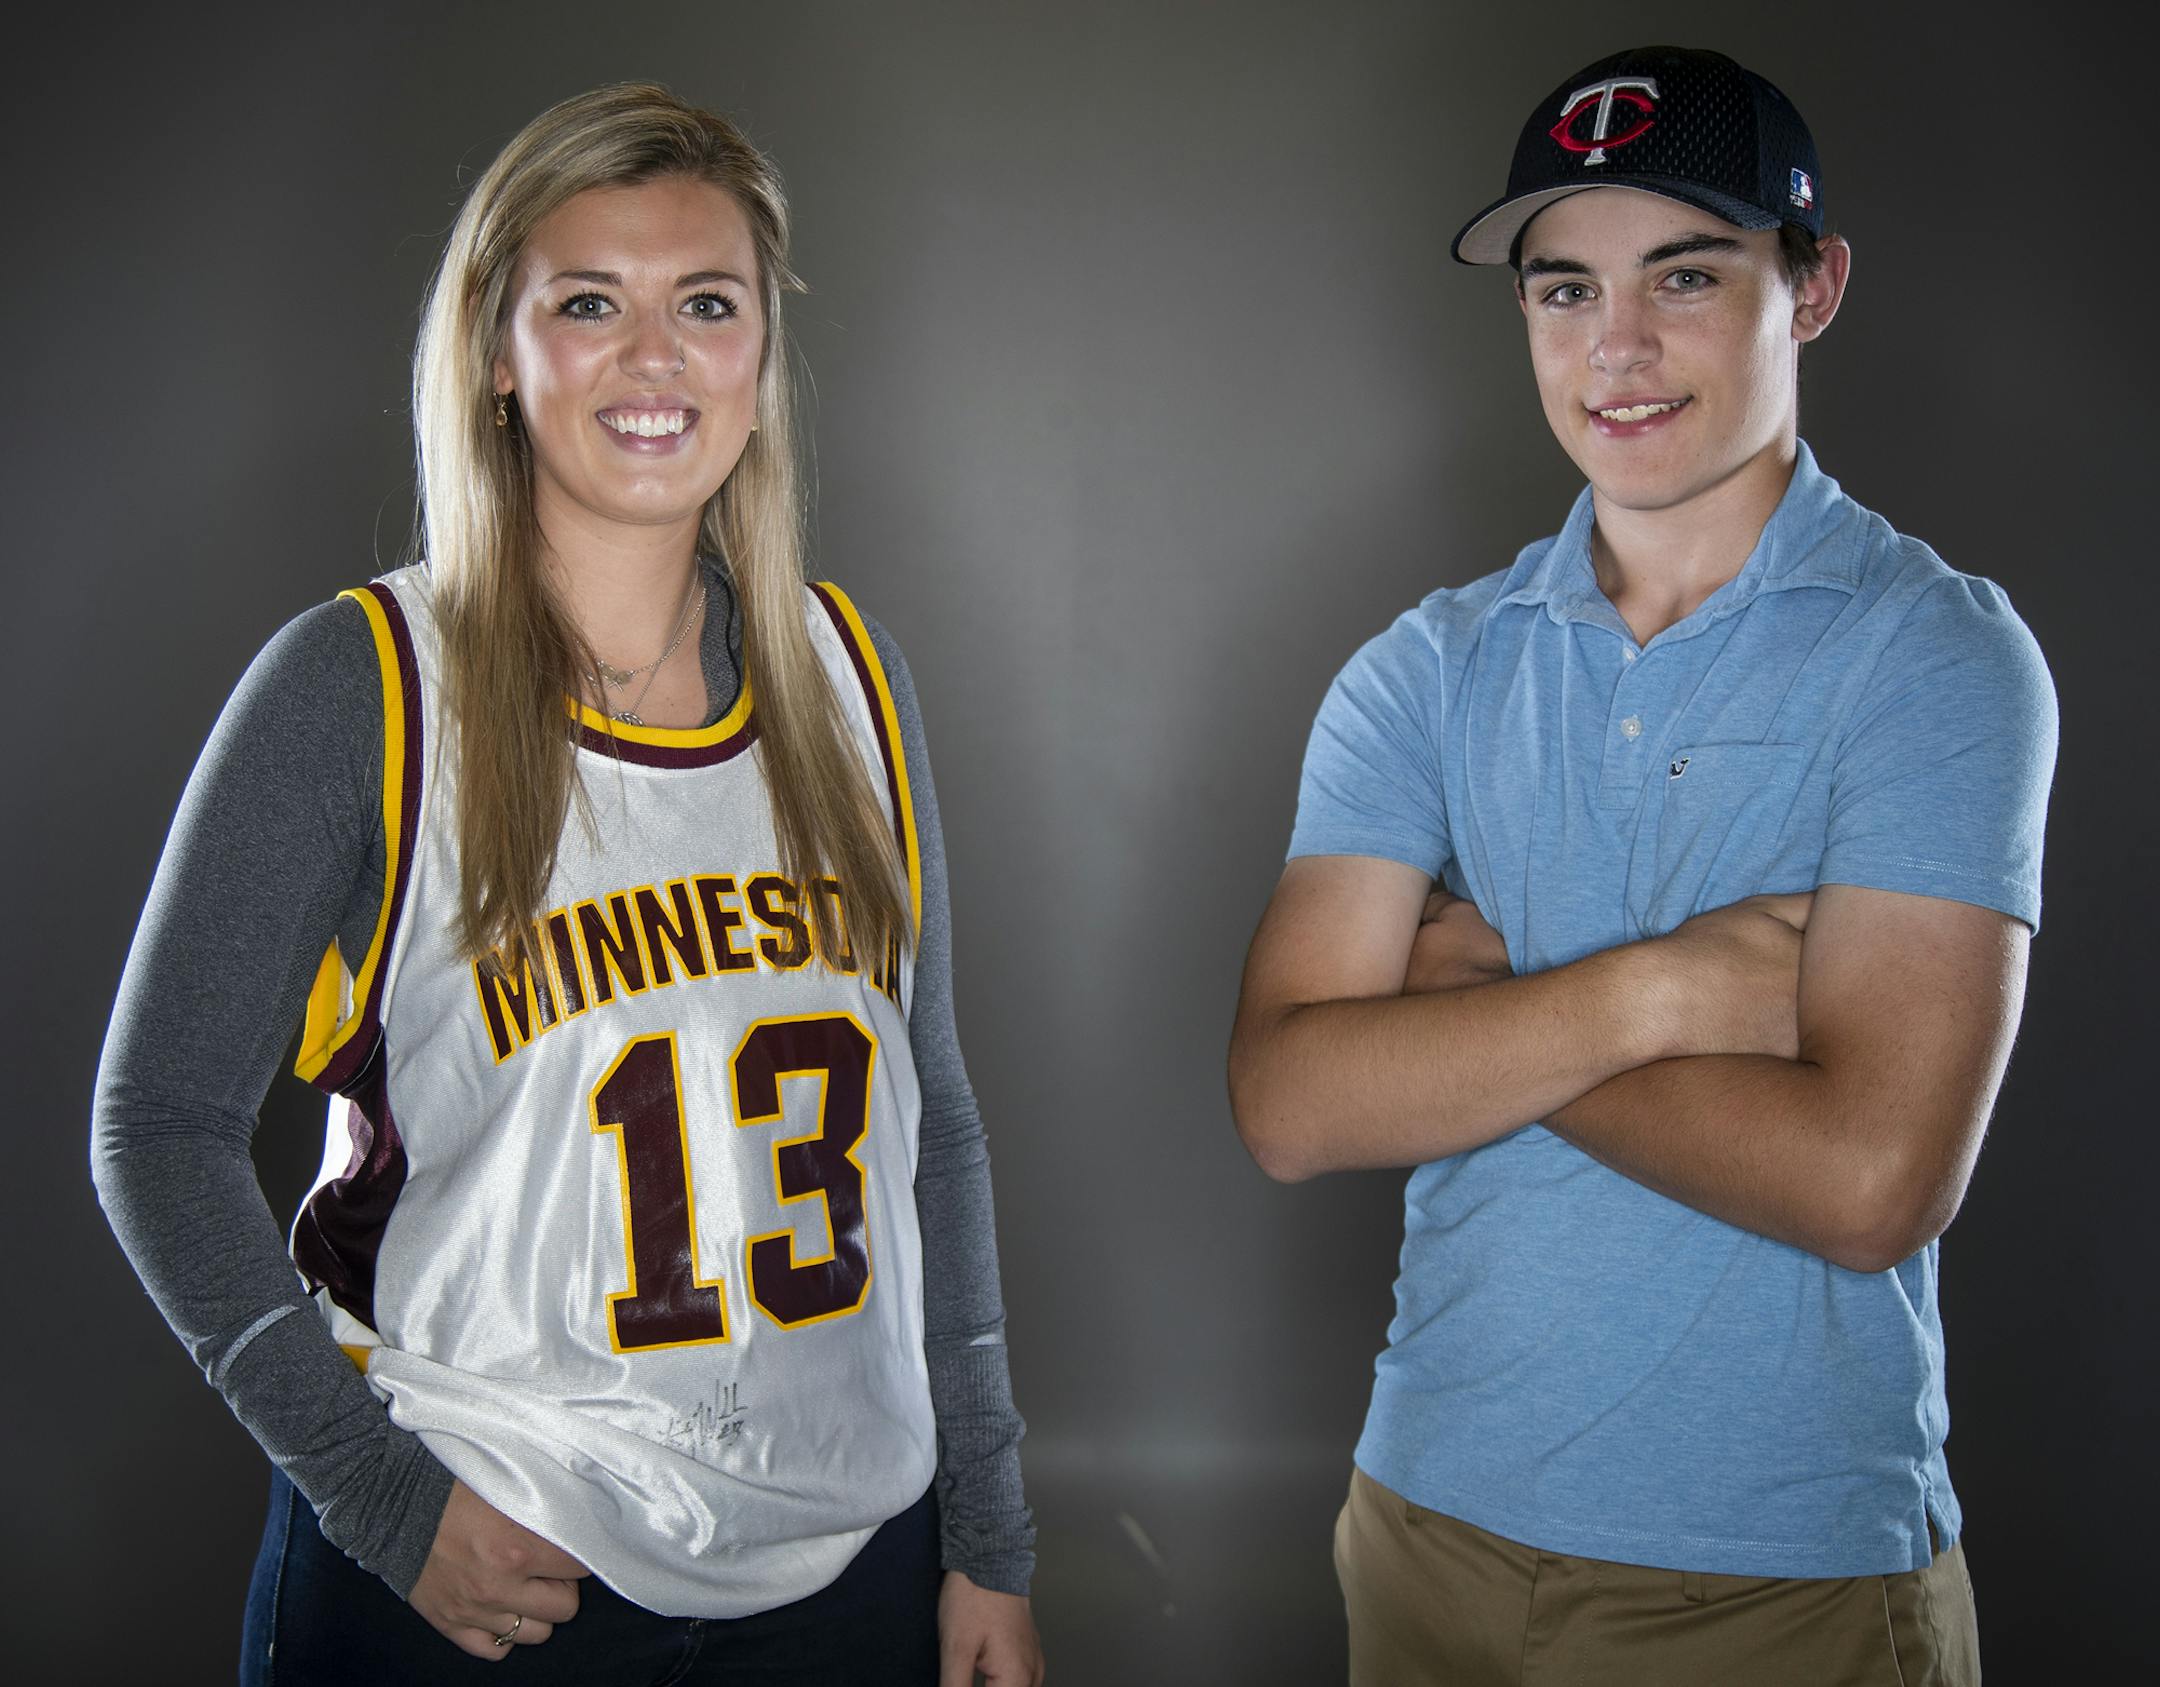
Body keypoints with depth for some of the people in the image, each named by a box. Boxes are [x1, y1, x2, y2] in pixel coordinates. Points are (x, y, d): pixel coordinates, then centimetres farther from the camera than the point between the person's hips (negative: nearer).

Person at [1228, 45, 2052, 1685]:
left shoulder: (1936, 653, -11)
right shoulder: (1427, 670, 2)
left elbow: (1867, 1176, -22)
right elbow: (1290, 1099, -10)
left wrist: (1478, 993, -13)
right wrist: (1651, 989, -20)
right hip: (1436, 1519, 4)